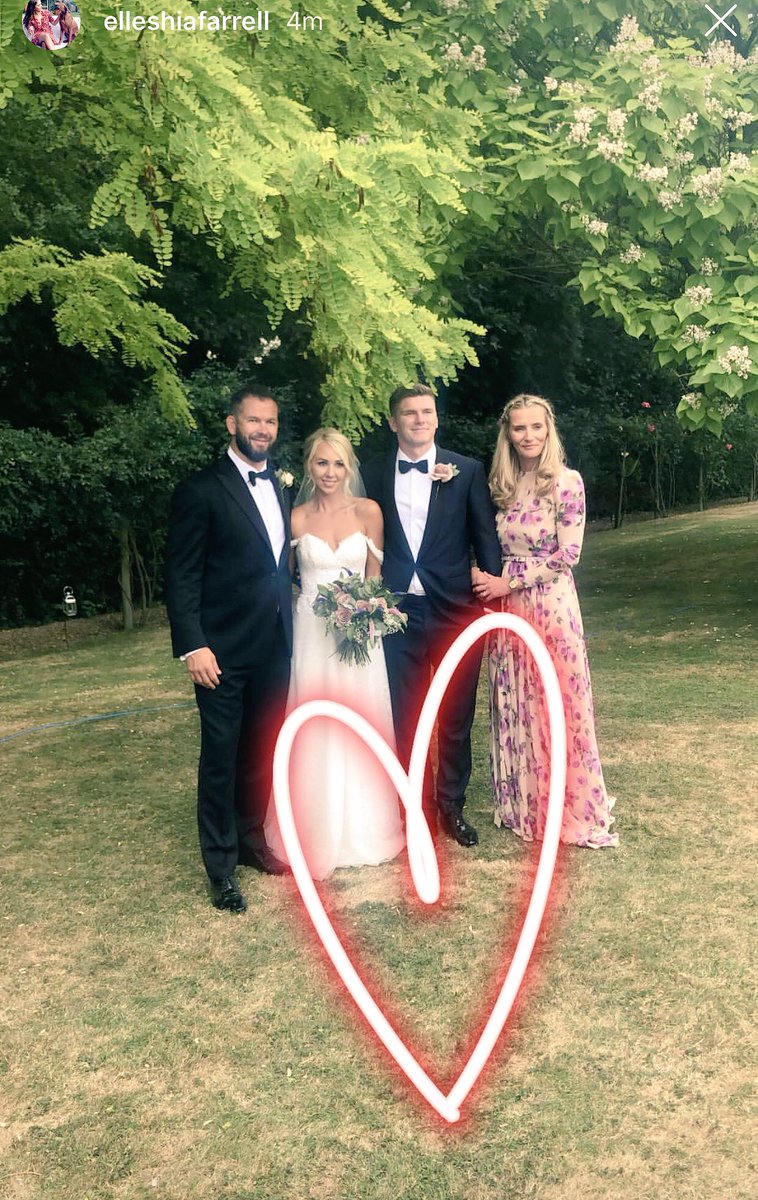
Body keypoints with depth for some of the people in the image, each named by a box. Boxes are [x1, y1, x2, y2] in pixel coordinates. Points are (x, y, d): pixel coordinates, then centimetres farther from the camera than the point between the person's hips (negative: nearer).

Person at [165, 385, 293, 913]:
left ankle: (251, 839, 33)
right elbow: (181, 577, -11)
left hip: (275, 647, 6)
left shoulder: (281, 489, 12)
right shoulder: (201, 491, -8)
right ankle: (221, 864, 17)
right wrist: (193, 646, -18)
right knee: (221, 757, 3)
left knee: (262, 751, 16)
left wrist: (291, 631, 9)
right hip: (225, 651, -6)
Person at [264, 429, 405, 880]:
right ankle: (318, 834, 18)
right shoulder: (297, 518, 0)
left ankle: (365, 828, 25)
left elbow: (374, 575, 6)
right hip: (313, 633, 0)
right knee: (316, 731, 2)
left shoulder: (368, 512, 1)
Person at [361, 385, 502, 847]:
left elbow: (486, 538, 2)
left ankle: (452, 805, 28)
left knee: (456, 718, 10)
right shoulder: (373, 475, 5)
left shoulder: (467, 471, 1)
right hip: (397, 613, 1)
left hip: (455, 611, -1)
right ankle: (416, 806, 26)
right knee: (404, 720, 9)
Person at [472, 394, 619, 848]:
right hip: (507, 607, 5)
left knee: (558, 703, 3)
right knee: (515, 707, 11)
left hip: (550, 603, -5)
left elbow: (568, 554, -12)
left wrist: (509, 582, -12)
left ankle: (571, 808, 19)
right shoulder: (502, 485, 8)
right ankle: (524, 803, 25)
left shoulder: (567, 482, -8)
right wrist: (487, 581, -1)